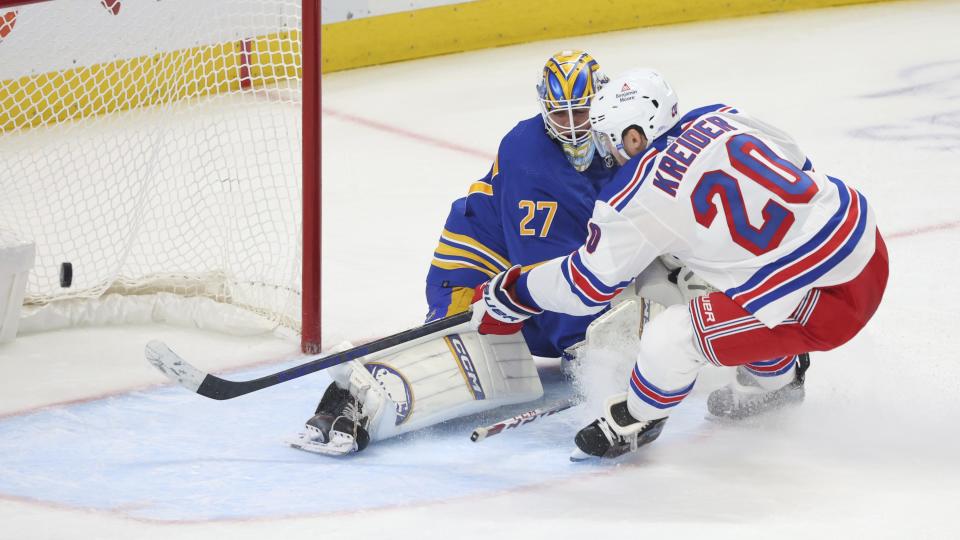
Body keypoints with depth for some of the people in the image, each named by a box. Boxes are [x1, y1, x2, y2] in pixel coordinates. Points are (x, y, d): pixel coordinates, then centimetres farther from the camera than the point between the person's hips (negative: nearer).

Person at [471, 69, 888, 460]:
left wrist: (511, 294, 15)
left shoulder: (635, 199, -11)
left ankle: (636, 418, 21)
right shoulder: (721, 121, 6)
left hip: (829, 298, -8)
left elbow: (588, 284, -1)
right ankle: (776, 378, 52)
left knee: (668, 341, -7)